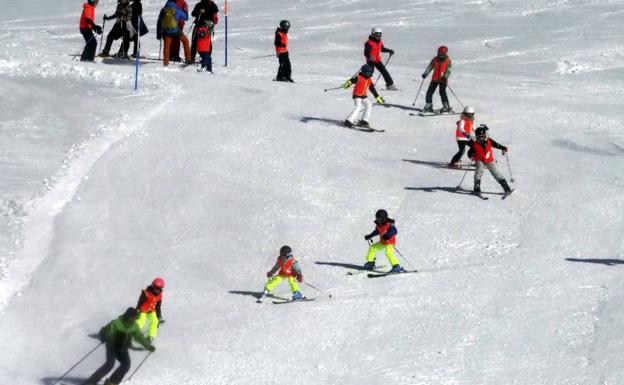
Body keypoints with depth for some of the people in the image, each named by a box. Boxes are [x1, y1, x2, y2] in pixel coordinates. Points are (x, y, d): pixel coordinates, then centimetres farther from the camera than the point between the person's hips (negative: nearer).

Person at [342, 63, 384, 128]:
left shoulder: (369, 80, 9)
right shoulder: (359, 77, -11)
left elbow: (373, 89, 19)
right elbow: (352, 80, -28)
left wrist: (378, 97, 22)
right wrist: (348, 83, -52)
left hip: (364, 96, 8)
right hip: (357, 95, -8)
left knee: (369, 107, -3)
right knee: (357, 108, -20)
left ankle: (364, 122, -1)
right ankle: (348, 122, -21)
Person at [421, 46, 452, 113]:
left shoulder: (448, 61, -4)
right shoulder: (435, 60, 5)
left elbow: (448, 70, -9)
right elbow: (430, 67, 4)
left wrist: (445, 77, -27)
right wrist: (425, 73, -12)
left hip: (442, 80, -4)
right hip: (435, 79, 4)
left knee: (442, 92, -18)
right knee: (429, 92, 2)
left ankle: (446, 106, -13)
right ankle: (428, 106, 13)